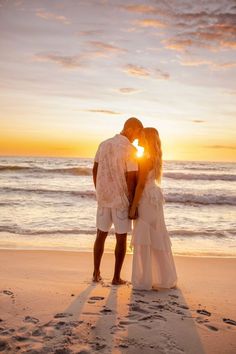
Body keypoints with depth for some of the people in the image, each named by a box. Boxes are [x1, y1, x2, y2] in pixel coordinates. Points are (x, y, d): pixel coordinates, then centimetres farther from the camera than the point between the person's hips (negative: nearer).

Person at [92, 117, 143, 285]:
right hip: (121, 199, -5)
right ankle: (116, 277, 12)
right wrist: (133, 203, -8)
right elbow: (131, 179, -17)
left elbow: (95, 170, 9)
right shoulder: (130, 150, -14)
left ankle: (96, 273, 20)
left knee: (101, 235, 15)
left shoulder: (104, 144, 5)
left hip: (103, 197, 5)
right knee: (121, 238, 6)